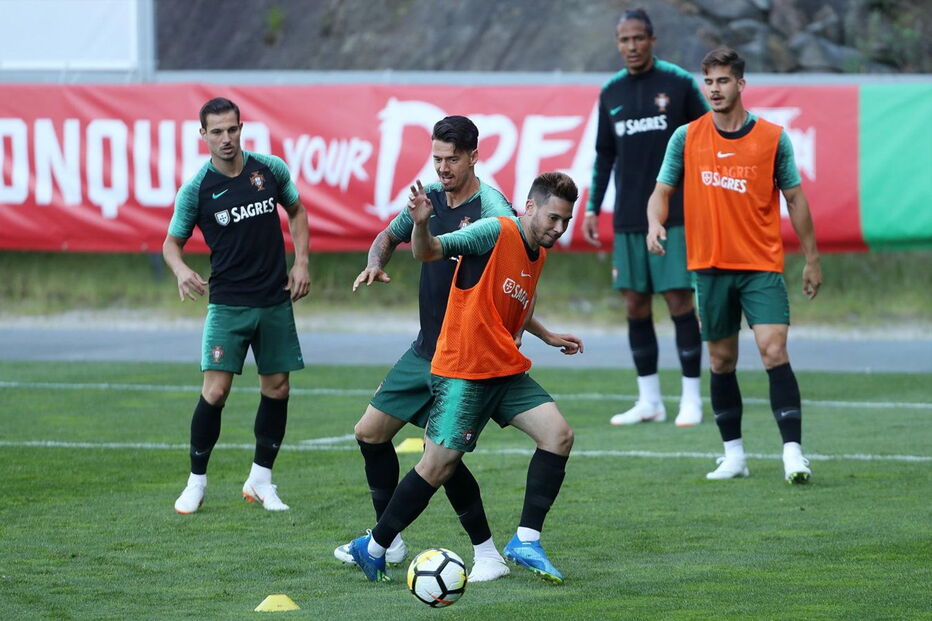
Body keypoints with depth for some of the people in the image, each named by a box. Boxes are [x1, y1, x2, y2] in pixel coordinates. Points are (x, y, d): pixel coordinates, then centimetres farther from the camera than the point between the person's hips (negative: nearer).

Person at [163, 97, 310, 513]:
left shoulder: (270, 169, -1)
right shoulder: (196, 189, -7)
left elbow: (295, 210, 17)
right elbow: (172, 241, 3)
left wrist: (301, 262, 6)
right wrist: (181, 271, -19)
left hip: (275, 300, 3)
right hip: (227, 303, -3)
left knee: (277, 389, 5)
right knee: (216, 389, -12)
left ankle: (260, 480, 19)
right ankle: (196, 482, 2)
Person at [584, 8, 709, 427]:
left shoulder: (678, 83, -2)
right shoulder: (611, 93, 11)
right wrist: (592, 208, 12)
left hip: (674, 215, -4)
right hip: (629, 219, 5)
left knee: (678, 300, -7)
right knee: (635, 305, 3)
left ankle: (691, 400, -1)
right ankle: (649, 401, 10)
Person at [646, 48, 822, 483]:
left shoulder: (773, 138, -1)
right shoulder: (686, 137, 2)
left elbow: (794, 198, 6)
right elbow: (662, 190, 7)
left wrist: (811, 259, 8)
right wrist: (655, 223, -15)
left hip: (761, 266, -2)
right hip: (709, 265, 2)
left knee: (774, 352, -15)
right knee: (721, 361, 8)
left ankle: (793, 452, -16)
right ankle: (733, 455, 19)